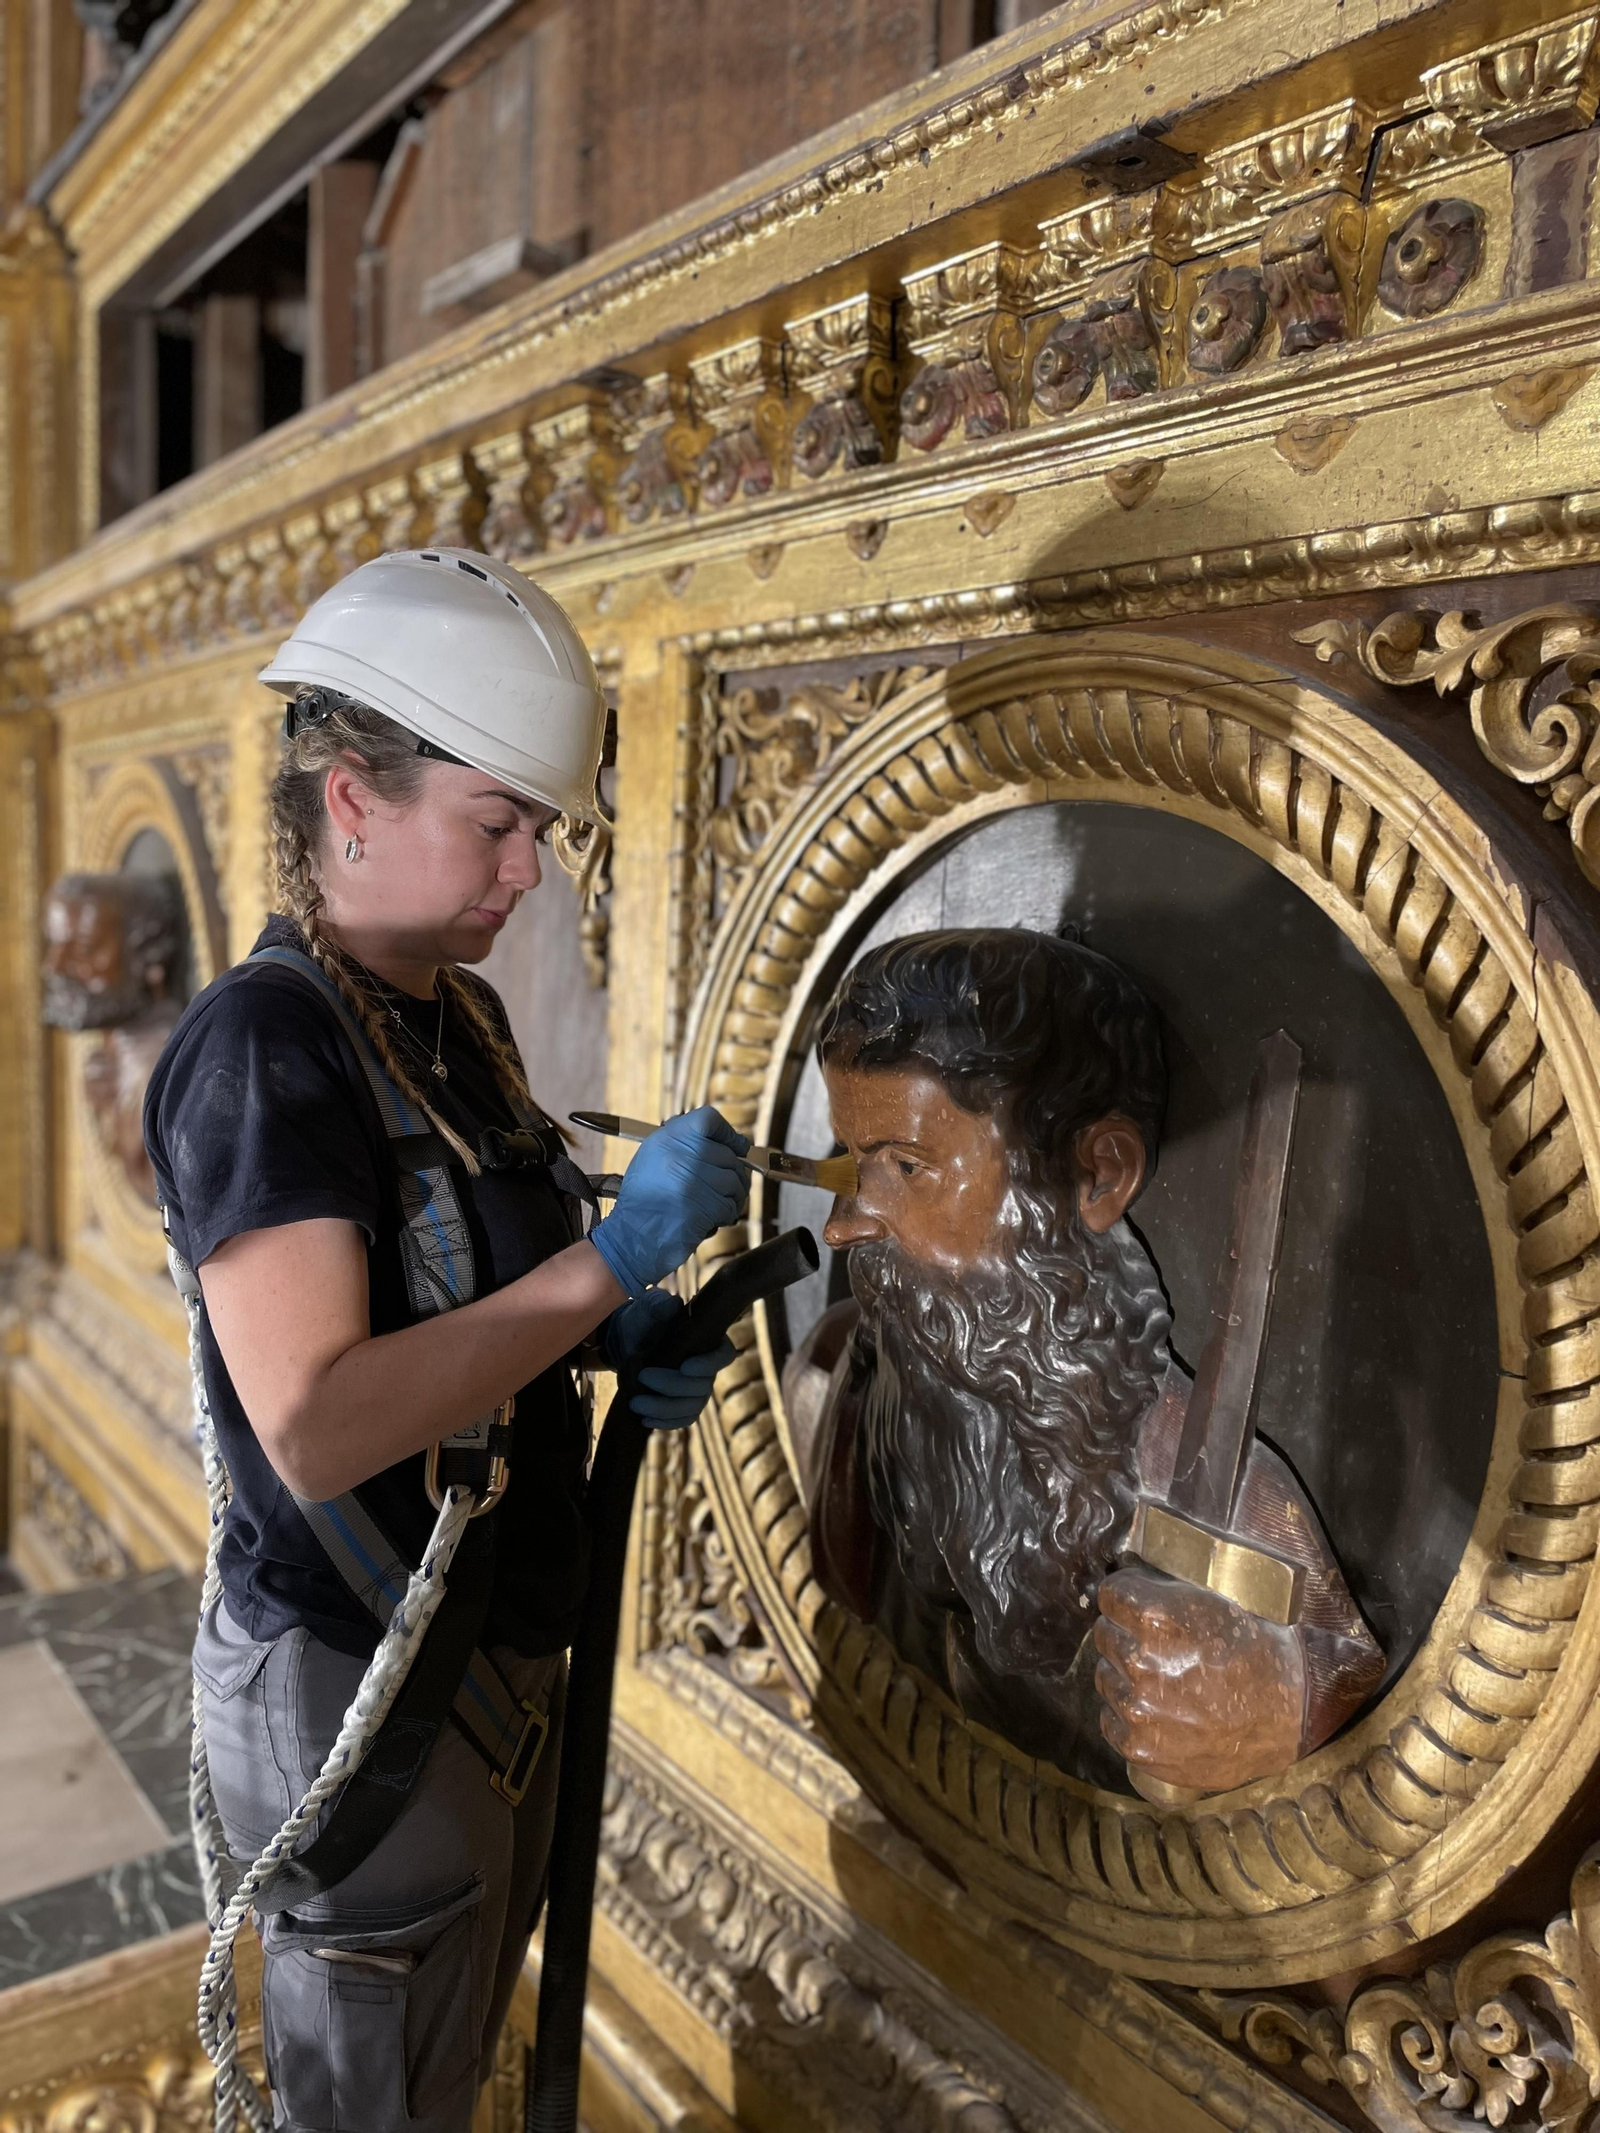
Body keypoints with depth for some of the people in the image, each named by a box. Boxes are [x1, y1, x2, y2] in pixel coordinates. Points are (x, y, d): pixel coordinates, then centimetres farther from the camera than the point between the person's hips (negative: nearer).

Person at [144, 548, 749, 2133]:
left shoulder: (459, 1018, 5)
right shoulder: (263, 1042, -23)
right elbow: (317, 1427, -31)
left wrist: (622, 1342, -2)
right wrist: (616, 1255, -27)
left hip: (501, 1655, 8)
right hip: (360, 1691, -8)